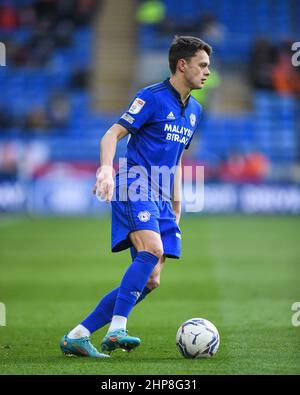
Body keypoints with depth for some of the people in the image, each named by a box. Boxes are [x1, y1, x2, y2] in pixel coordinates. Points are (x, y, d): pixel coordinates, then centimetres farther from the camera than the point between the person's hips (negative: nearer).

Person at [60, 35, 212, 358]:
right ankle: (116, 330, -35)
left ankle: (76, 337, 5)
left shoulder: (194, 110, 18)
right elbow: (111, 135, -12)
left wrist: (176, 208, 24)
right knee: (152, 249, -32)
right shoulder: (152, 97, -6)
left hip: (159, 199, 8)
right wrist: (106, 168, -31)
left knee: (149, 281, 0)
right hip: (133, 187, -8)